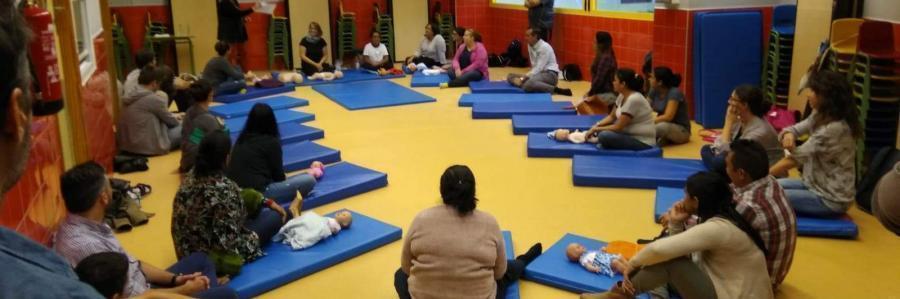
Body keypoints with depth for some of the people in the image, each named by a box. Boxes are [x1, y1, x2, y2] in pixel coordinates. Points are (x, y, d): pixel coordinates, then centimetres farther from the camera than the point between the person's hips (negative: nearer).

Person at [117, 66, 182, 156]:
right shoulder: (153, 98, -14)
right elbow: (170, 120, 1)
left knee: (167, 125, 26)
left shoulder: (127, 98, 10)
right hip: (149, 147, -9)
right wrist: (178, 121, 22)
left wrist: (173, 117, 29)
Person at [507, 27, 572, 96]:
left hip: (550, 74, -8)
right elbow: (534, 65, 9)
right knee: (510, 77, 0)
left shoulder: (544, 47, -17)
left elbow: (539, 67, -21)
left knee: (529, 83, -39)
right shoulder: (530, 46, 7)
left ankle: (555, 90, -28)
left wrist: (525, 77, -26)